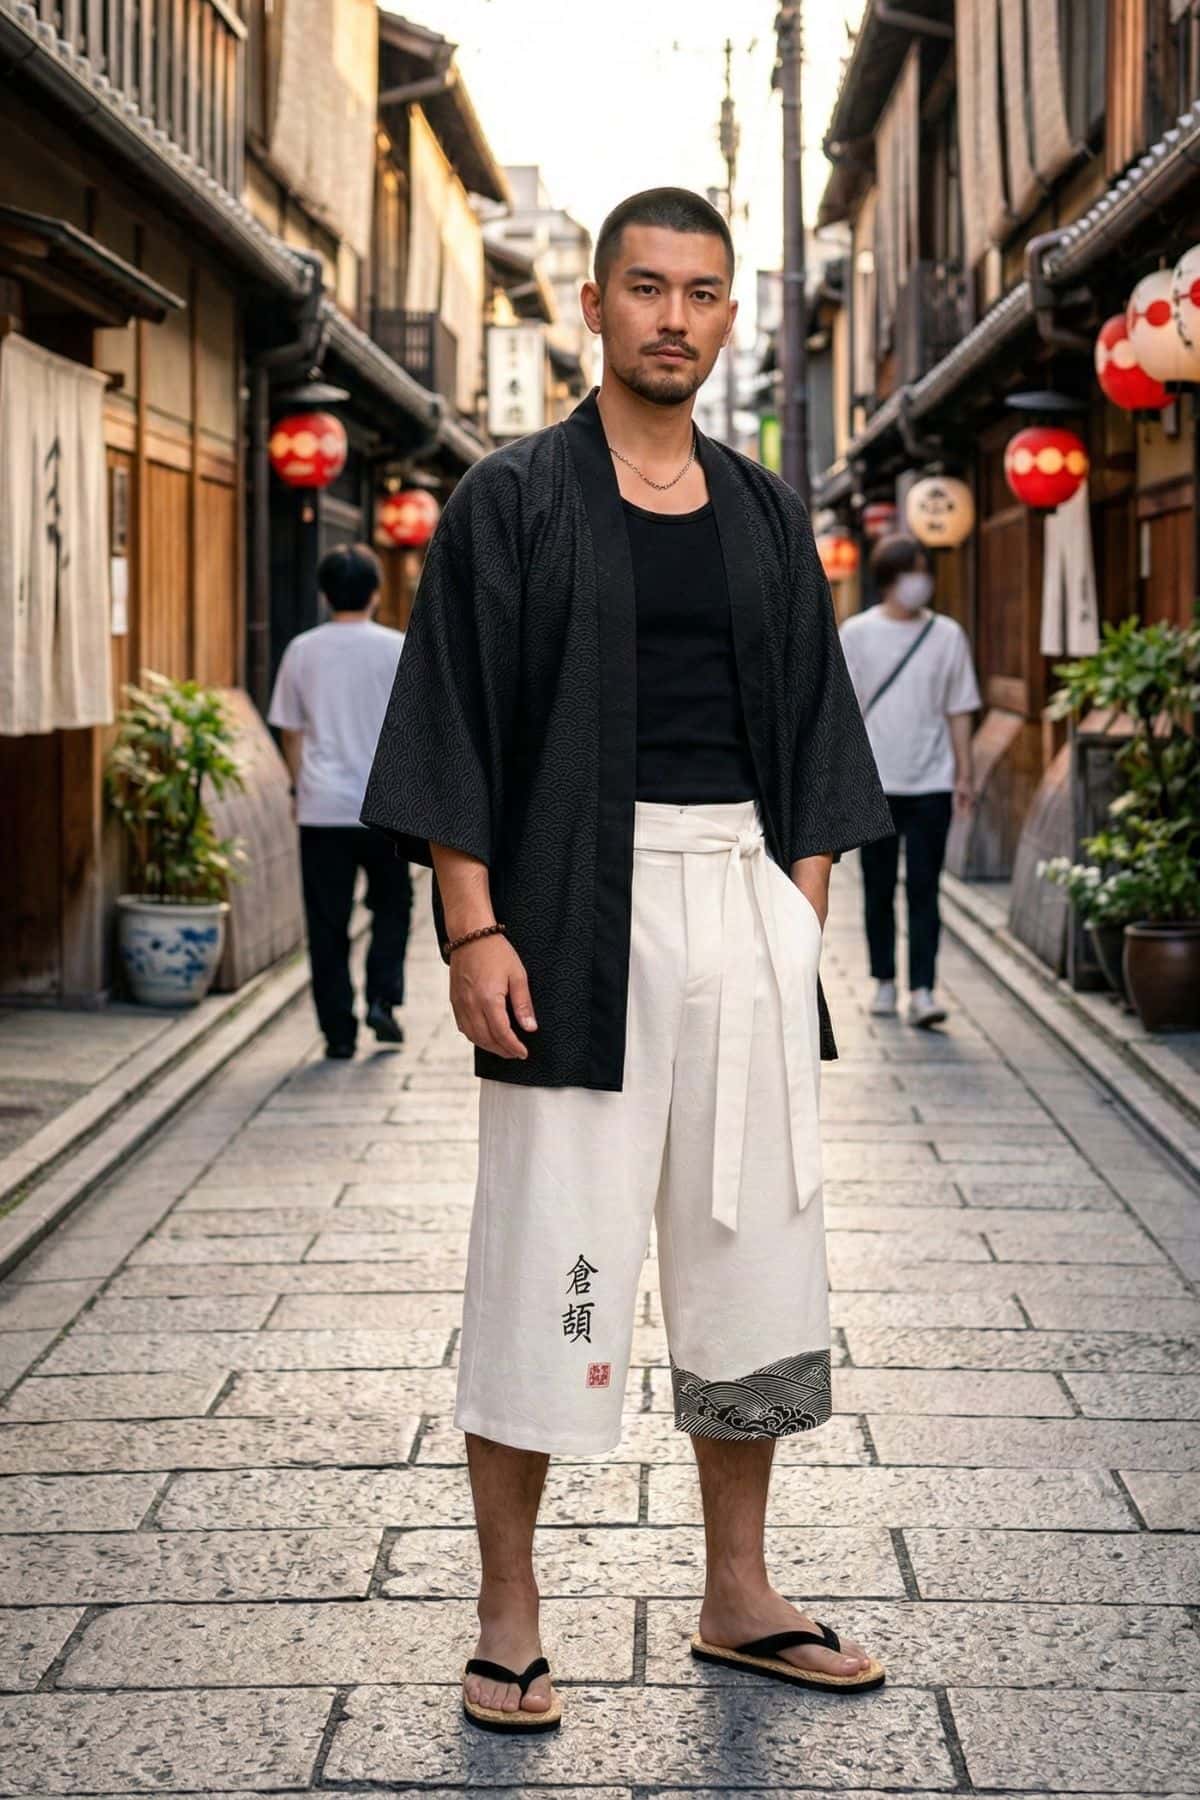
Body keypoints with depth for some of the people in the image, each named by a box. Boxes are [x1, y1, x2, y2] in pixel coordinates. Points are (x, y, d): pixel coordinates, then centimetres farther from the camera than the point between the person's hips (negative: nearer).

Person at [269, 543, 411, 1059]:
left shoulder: (302, 651, 2)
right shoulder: (397, 649, -3)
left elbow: (290, 731, 7)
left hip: (321, 807, 1)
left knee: (327, 923, 5)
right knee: (391, 904, 19)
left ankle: (338, 1030, 6)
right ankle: (382, 999, 4)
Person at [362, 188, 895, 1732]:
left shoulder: (764, 515, 13)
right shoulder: (511, 502, 0)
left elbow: (809, 729, 15)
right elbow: (452, 725, -4)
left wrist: (800, 916, 4)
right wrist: (474, 933, -13)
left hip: (746, 901, 5)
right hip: (577, 905, -4)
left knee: (752, 1235, 8)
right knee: (547, 1248, -3)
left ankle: (738, 1597, 22)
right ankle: (507, 1617, 9)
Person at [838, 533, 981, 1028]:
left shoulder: (947, 635, 4)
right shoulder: (857, 634, 1)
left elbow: (958, 710, 8)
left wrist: (964, 774, 4)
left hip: (931, 783, 0)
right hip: (875, 782, 0)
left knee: (924, 889, -5)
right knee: (879, 889, 8)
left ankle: (922, 990, -7)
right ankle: (884, 982, 20)